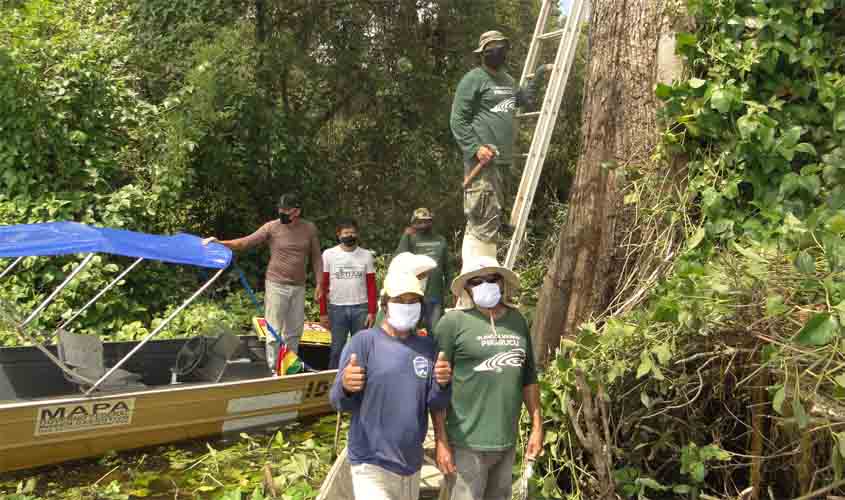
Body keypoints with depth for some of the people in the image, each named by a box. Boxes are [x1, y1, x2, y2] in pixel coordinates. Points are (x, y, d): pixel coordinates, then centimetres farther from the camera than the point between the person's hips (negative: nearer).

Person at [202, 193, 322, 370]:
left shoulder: (310, 229, 2)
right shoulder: (272, 227, -5)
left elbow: (316, 258, 8)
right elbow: (245, 242, -8)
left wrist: (319, 284, 3)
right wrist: (220, 243, -21)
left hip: (299, 287, 3)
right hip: (276, 285, -3)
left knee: (293, 332, 11)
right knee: (274, 331, -2)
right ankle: (273, 370, 6)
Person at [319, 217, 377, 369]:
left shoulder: (366, 255, 4)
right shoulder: (329, 254, 1)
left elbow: (371, 286, 3)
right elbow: (323, 285, 2)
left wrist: (372, 312, -4)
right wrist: (323, 313, -1)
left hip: (361, 308, 1)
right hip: (336, 308, -1)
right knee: (337, 348, 8)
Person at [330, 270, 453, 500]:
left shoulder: (428, 347, 3)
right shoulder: (364, 342, -11)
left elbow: (436, 405, 3)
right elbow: (338, 402, -11)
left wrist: (442, 385, -17)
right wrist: (345, 387, -33)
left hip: (412, 464, 5)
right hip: (372, 465, -5)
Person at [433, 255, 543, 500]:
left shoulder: (517, 320, 7)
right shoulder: (454, 322, -9)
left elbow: (528, 378, 13)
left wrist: (537, 426, 12)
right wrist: (441, 440, -11)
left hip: (507, 441, 5)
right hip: (468, 443, -5)